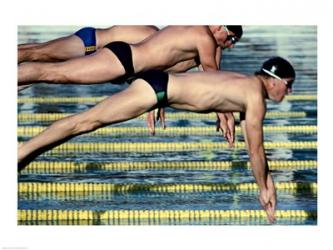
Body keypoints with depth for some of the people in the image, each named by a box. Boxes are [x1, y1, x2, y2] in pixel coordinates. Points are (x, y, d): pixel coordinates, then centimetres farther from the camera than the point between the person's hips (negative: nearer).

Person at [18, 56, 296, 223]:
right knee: (87, 120, -12)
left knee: (90, 121, 8)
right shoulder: (256, 97, -11)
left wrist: (268, 180, 29)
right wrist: (263, 189, 5)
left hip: (160, 84, 8)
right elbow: (255, 149, -8)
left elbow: (255, 143, 26)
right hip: (155, 86, -8)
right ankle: (22, 152, -15)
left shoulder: (248, 84, 16)